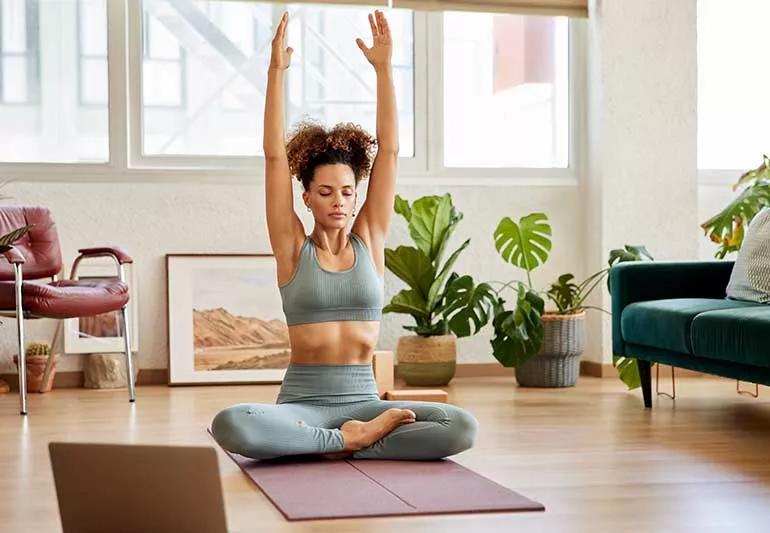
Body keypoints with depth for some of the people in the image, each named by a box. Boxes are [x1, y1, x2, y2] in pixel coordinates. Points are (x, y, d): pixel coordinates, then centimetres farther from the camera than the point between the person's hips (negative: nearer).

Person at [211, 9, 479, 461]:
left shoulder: (369, 240, 8)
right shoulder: (293, 248, 3)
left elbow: (389, 150, 2)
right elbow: (275, 156, -4)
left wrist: (384, 67, -2)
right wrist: (276, 71, -8)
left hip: (363, 400, 2)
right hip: (302, 402, -1)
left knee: (463, 427, -25)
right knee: (231, 426, -34)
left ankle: (347, 444, -11)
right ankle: (350, 437, -17)